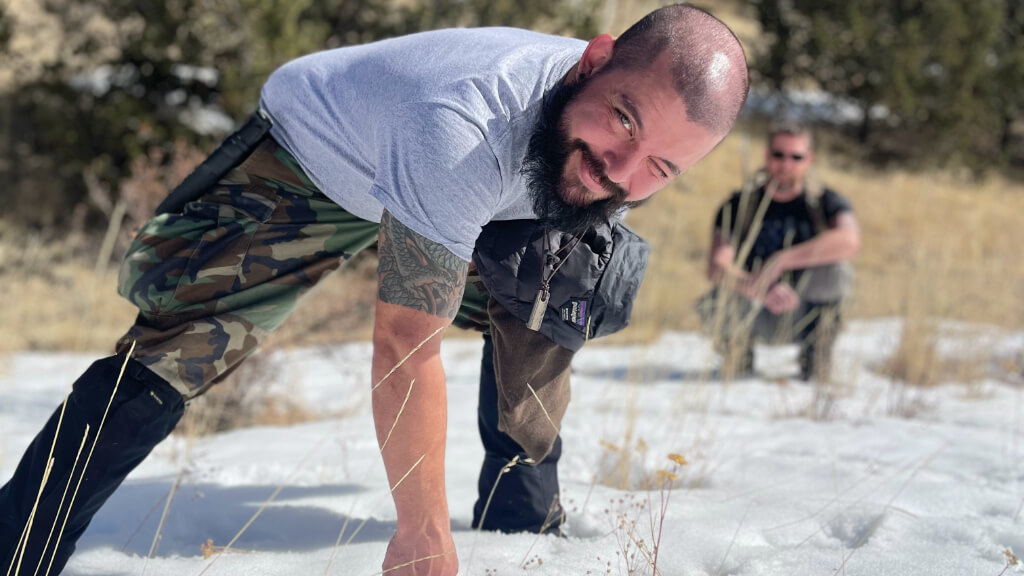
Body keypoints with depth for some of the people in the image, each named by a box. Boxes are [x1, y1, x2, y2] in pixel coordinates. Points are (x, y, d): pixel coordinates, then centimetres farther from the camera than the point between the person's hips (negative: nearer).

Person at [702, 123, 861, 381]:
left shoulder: (825, 202, -8)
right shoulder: (739, 204, -7)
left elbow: (849, 241, -33)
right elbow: (717, 267, -21)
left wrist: (779, 261, -38)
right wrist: (763, 291, -41)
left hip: (807, 312, -1)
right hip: (756, 316, 1)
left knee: (834, 271, -30)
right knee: (713, 306, -32)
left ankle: (815, 374, -12)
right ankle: (739, 374, 4)